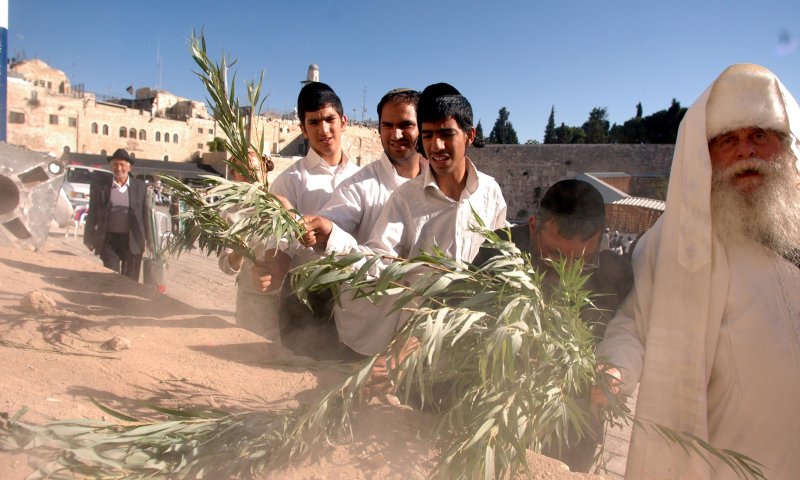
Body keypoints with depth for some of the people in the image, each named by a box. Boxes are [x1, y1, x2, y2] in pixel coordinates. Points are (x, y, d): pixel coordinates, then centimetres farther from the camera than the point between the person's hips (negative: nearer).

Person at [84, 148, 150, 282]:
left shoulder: (140, 186, 2)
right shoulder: (99, 184, 1)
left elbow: (145, 214, 5)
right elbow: (92, 213, 5)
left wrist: (146, 239, 3)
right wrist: (89, 238, 4)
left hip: (133, 241, 1)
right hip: (109, 240, 0)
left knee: (130, 281, 10)